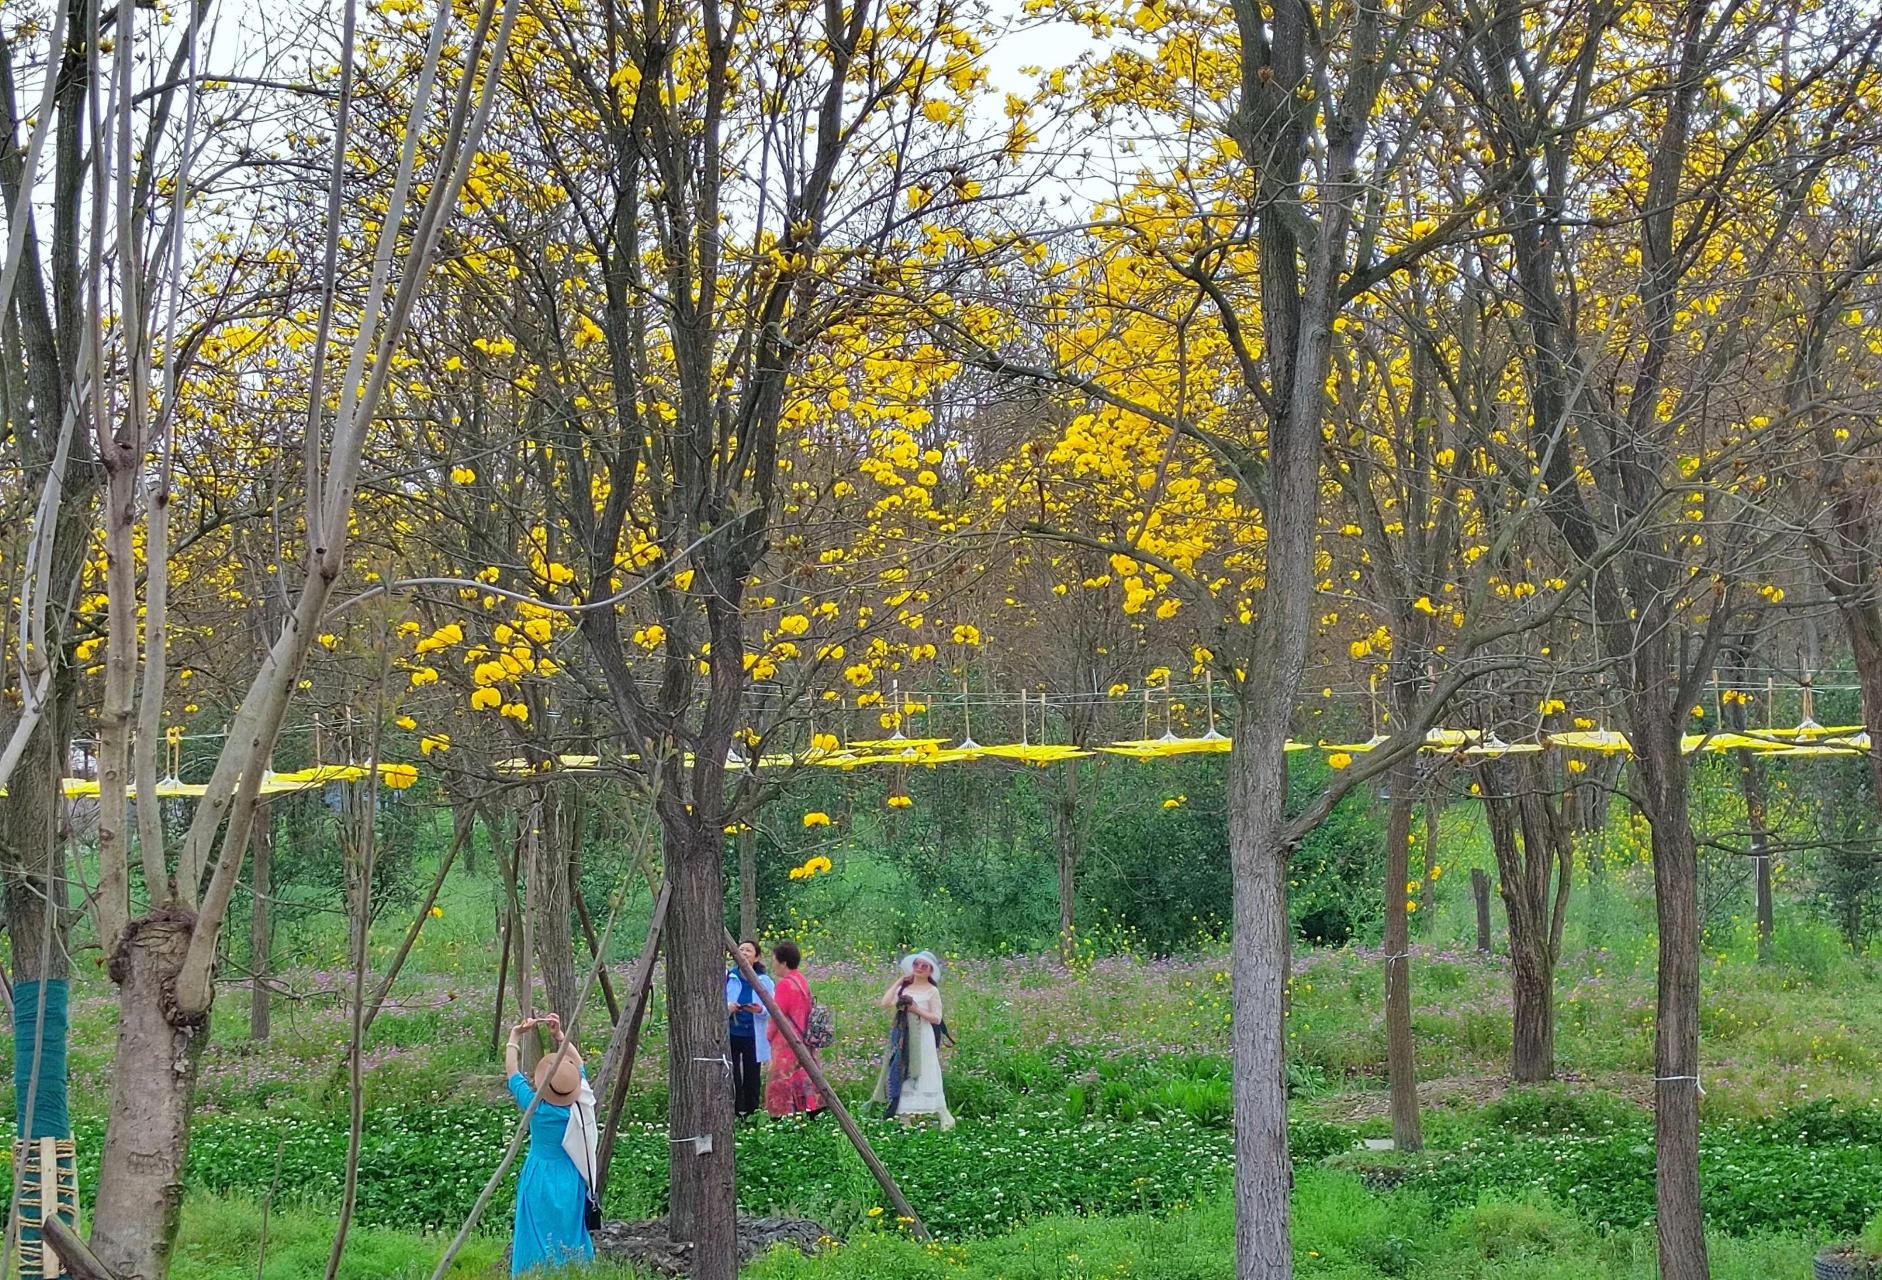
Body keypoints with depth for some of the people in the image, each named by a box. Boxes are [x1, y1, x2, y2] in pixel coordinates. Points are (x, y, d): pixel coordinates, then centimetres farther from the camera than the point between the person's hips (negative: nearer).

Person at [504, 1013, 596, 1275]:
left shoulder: (536, 1107, -16)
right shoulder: (579, 1105, -10)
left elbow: (512, 1071, -2)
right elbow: (578, 1065, 5)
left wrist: (515, 1037, 7)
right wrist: (559, 1036, 7)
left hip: (540, 1180, -3)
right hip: (571, 1182, 3)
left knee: (539, 1240, 1)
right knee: (571, 1235, 11)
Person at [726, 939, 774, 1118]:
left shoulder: (764, 982, 3)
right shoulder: (726, 978, 0)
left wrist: (760, 1010, -19)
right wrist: (726, 1008, -19)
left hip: (754, 1037, 1)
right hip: (730, 1035, -1)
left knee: (752, 1080, 7)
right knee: (732, 1080, -5)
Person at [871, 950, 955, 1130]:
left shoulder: (932, 991, -1)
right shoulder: (904, 988, 11)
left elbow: (936, 1018, -6)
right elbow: (885, 1003, -3)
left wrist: (917, 1009, -15)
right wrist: (898, 982, 2)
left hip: (922, 1039, -5)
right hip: (903, 1039, 5)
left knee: (925, 1078, -8)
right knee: (902, 1076, 3)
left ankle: (945, 1118, -5)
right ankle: (906, 1118, 6)